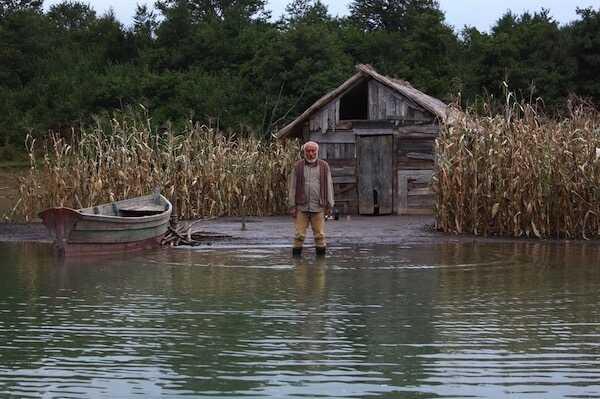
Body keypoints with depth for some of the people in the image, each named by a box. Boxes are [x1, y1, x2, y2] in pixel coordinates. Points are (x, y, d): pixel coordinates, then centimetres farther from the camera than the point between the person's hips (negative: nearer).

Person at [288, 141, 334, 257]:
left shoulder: (324, 166, 7)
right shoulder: (298, 167, 5)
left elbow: (329, 185, 9)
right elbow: (292, 187, 5)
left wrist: (329, 205, 4)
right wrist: (292, 206, 0)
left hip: (318, 208, 1)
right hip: (301, 207, 0)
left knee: (319, 235, 2)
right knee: (299, 235, -1)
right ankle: (296, 257, 4)